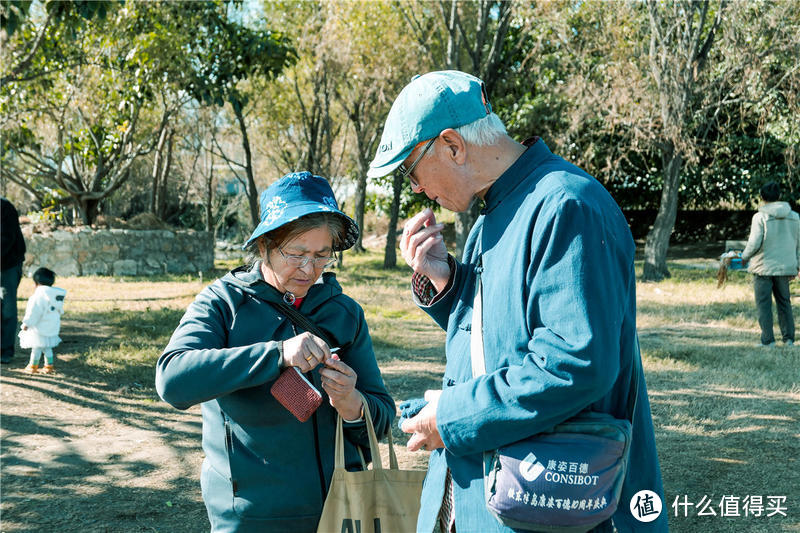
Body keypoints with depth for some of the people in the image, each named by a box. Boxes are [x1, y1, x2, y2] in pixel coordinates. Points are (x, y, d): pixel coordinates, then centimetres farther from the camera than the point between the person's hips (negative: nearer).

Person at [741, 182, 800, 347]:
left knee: (763, 304, 2)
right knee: (784, 302, 15)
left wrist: (744, 256, 5)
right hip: (785, 266, 5)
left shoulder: (760, 217, -11)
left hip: (763, 267, -5)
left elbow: (754, 243, -14)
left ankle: (768, 340, 0)